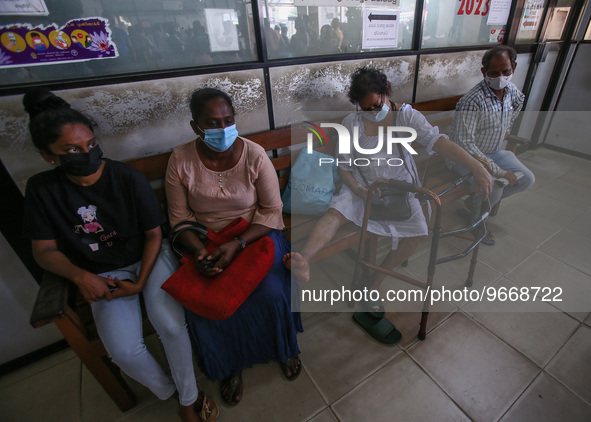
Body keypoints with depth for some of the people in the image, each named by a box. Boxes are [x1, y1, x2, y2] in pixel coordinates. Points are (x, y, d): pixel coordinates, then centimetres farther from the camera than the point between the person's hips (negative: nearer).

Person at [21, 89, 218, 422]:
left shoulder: (129, 179, -14)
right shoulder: (42, 190, -6)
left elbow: (153, 235, -7)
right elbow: (44, 249, 1)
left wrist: (140, 283, -14)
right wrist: (81, 276, -18)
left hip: (148, 258, -1)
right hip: (102, 274, 2)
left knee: (170, 324, -24)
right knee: (124, 350, -18)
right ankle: (166, 389, 18)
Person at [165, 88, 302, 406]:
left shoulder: (254, 155, -12)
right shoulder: (181, 160, -7)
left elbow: (272, 210, -10)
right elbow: (180, 218, -3)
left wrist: (237, 244, -22)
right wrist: (200, 252, -21)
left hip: (255, 235, -1)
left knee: (272, 293, -22)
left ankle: (285, 349, 16)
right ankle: (230, 366, 16)